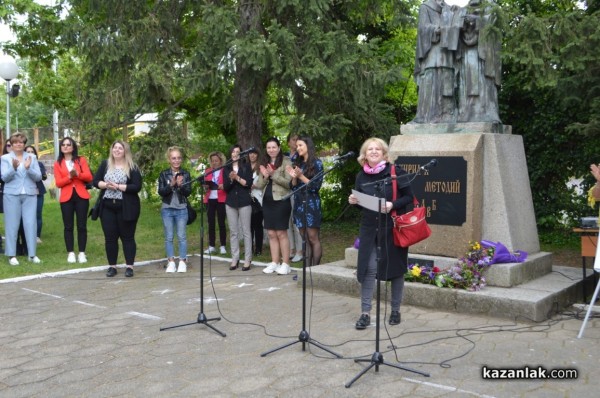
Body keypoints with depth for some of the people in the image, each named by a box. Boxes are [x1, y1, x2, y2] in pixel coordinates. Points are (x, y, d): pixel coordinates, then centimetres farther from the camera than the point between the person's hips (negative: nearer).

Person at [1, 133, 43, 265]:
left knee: (30, 224, -1)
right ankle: (12, 255, 5)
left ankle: (32, 254, 4)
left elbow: (38, 177, 2)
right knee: (12, 224, 0)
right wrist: (14, 168, -23)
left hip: (30, 195, 1)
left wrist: (28, 168, -16)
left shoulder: (32, 157, 9)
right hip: (12, 195, -1)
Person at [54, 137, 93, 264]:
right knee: (68, 226, 3)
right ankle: (70, 253, 9)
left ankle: (82, 253, 8)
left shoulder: (81, 160, 7)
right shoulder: (58, 164, 8)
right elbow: (58, 183, -2)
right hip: (66, 197, 0)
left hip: (81, 196, 0)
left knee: (82, 225, 1)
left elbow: (89, 177, -4)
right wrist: (69, 177, -17)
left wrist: (77, 174, -21)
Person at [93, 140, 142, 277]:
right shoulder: (105, 164, 9)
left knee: (127, 237, 4)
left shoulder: (132, 167, -3)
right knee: (110, 237, 6)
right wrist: (106, 185, -13)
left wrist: (118, 186, -17)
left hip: (126, 208, -3)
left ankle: (129, 266, 9)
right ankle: (112, 266, 16)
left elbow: (137, 187, -11)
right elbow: (95, 181, 7)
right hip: (107, 207, 3)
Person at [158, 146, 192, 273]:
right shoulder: (163, 174, 0)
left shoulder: (185, 174, 1)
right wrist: (171, 185, -21)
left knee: (182, 237, 3)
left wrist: (180, 185, -21)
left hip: (181, 210, 0)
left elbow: (188, 192, -3)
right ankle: (171, 262, 13)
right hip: (167, 209, 0)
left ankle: (182, 262, 11)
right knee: (169, 237, 5)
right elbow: (160, 192, -6)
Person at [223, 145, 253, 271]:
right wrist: (230, 179, -14)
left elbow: (249, 183, -5)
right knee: (233, 232, 4)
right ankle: (235, 259, 8)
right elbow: (226, 187, 4)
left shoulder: (246, 166, 3)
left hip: (244, 202, -3)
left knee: (246, 231, -2)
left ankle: (247, 260, 0)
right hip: (230, 203, 3)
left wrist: (237, 177, -14)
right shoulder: (226, 168, 9)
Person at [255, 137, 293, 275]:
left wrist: (273, 174, -20)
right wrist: (265, 176, -8)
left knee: (281, 233, -5)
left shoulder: (286, 162, -5)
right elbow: (259, 185, 11)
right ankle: (274, 263, 14)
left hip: (281, 201, -6)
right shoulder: (264, 164, 14)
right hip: (267, 201, 6)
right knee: (271, 234, 8)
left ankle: (285, 264, 1)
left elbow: (288, 183, -14)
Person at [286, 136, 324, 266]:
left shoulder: (316, 163, -3)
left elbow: (316, 186, -9)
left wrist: (301, 176, -14)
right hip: (299, 204, 6)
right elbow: (294, 187, 13)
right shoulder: (298, 164, 13)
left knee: (313, 238, -5)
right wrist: (294, 177, -6)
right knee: (305, 239, 6)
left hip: (311, 204, -6)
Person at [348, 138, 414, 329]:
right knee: (368, 268, -3)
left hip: (393, 227, -3)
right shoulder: (361, 176, 3)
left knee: (395, 268, 7)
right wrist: (353, 201, -8)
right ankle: (366, 313, 4)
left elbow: (409, 197, -7)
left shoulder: (396, 172, -9)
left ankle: (395, 311, 22)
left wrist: (393, 205, -23)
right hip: (369, 228, 3)